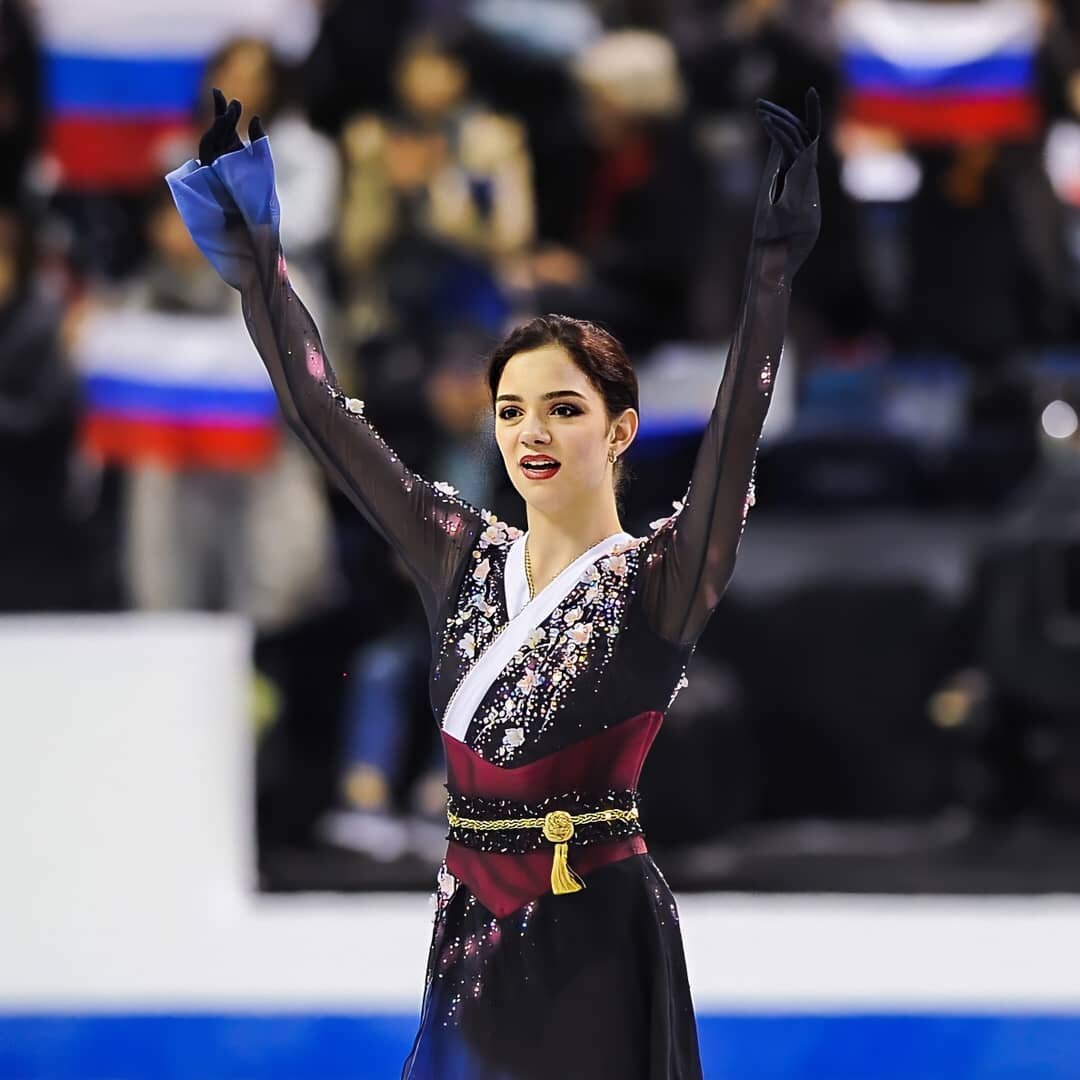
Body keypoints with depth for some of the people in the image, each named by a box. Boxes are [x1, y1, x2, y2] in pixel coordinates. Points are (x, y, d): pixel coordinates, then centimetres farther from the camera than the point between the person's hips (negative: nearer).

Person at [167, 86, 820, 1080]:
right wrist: (255, 256, 8)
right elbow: (323, 414, 10)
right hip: (471, 925, 5)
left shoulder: (656, 580, -6)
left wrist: (773, 267, -32)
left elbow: (733, 437, -21)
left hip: (594, 937, -5)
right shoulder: (467, 560, 8)